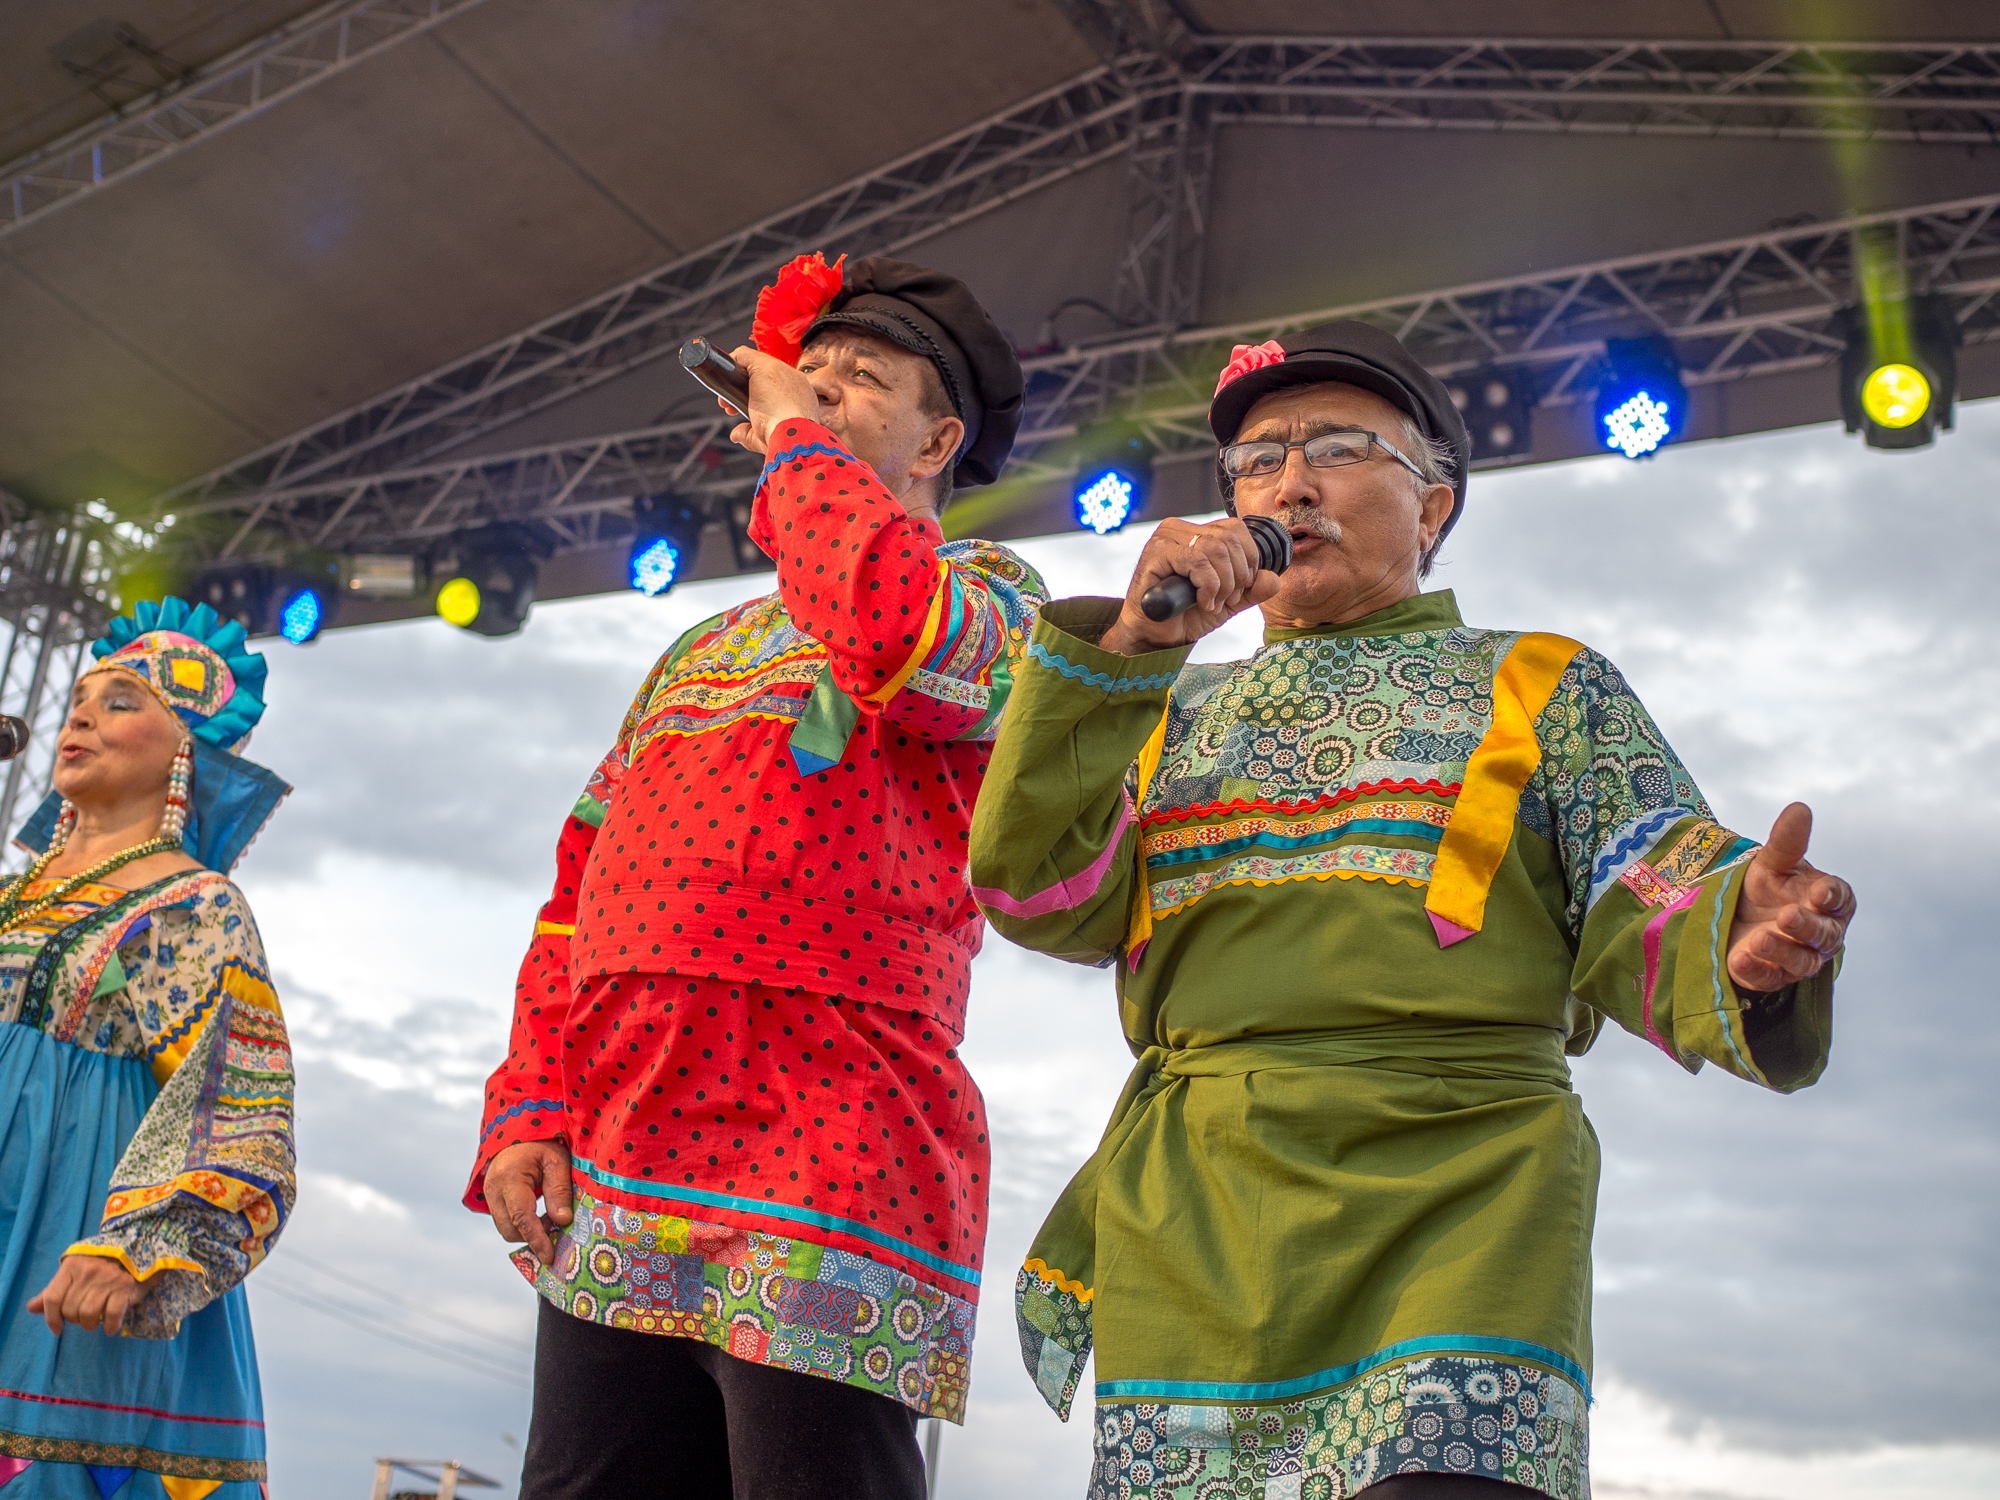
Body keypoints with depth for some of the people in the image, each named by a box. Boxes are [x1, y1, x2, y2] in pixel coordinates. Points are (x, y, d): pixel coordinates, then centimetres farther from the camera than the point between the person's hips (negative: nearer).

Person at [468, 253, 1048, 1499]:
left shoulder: (985, 593, 10)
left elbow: (896, 636, -18)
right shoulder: (706, 647, 28)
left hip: (825, 1165, -6)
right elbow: (578, 890, 22)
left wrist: (797, 439, 0)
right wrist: (527, 1108, 7)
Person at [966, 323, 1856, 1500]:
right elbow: (1042, 893, 6)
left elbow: (1651, 915, 3)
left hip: (1453, 1212, -2)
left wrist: (1748, 942, -21)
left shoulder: (1546, 690, 17)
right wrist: (1132, 640, -2)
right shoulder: (1175, 716, 24)